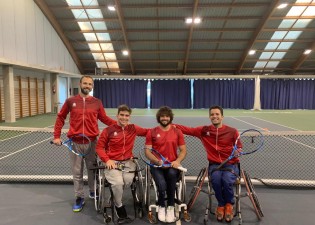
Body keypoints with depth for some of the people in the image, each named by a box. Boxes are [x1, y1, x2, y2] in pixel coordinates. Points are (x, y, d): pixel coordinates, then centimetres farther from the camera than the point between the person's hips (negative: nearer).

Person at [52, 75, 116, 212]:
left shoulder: (97, 102, 3)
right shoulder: (70, 101, 2)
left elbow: (104, 118, 7)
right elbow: (60, 118, 9)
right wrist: (56, 136, 4)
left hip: (92, 141, 0)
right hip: (75, 142, 0)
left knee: (92, 169, 12)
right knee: (77, 171, 7)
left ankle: (93, 192, 34)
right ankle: (79, 198, 21)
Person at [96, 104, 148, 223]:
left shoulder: (133, 129, 7)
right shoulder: (108, 130, -2)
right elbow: (99, 147, 3)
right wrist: (107, 160, -12)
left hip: (128, 162, 2)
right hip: (112, 162, -2)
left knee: (128, 180, -27)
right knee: (118, 182, -27)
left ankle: (115, 197, 8)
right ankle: (121, 212, 1)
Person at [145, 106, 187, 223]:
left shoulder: (177, 132, 7)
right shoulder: (152, 132, 3)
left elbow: (183, 150, 8)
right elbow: (147, 151, 0)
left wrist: (177, 161, -12)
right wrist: (158, 161, -17)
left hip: (172, 165, 1)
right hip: (156, 165, -1)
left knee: (172, 174, -35)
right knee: (162, 185, -29)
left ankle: (171, 206, -13)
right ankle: (161, 207, 7)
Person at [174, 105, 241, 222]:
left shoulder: (232, 131, -2)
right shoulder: (204, 130, 2)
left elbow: (239, 148, 5)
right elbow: (188, 130, 4)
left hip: (231, 164, -1)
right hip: (214, 165, 1)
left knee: (227, 180, -31)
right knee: (216, 179, -31)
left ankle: (229, 204, 4)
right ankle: (221, 205, 2)